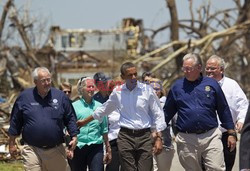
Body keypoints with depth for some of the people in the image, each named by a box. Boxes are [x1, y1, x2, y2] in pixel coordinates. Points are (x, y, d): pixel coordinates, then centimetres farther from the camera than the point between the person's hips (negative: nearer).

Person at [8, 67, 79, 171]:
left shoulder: (60, 96, 4)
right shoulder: (24, 97, 2)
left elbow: (70, 118, 10)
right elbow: (15, 122, 8)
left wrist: (74, 137, 0)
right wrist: (12, 143, 9)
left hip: (56, 150, 1)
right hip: (32, 150, -1)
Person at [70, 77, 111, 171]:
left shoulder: (99, 106, 9)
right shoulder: (74, 106, 2)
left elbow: (104, 130, 13)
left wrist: (108, 150, 14)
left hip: (96, 146, 1)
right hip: (78, 148, -1)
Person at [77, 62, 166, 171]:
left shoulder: (147, 90, 1)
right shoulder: (117, 92, 7)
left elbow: (158, 114, 5)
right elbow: (104, 109, 24)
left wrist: (158, 138, -1)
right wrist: (84, 121, 31)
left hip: (145, 137, -1)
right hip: (125, 137, 1)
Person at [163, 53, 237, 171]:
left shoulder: (211, 84, 6)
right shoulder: (177, 87, 8)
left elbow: (224, 110, 10)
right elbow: (167, 112, 15)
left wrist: (231, 133, 9)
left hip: (211, 137, -1)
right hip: (187, 140, 1)